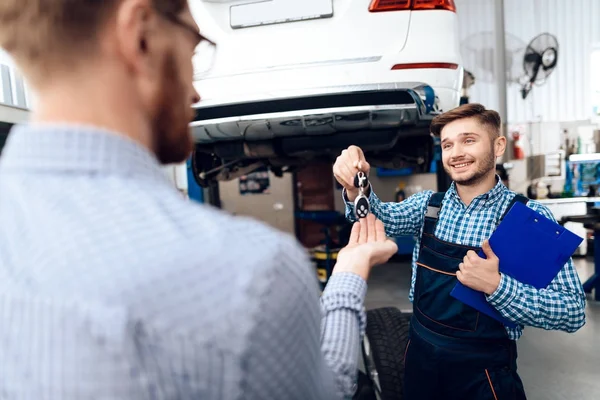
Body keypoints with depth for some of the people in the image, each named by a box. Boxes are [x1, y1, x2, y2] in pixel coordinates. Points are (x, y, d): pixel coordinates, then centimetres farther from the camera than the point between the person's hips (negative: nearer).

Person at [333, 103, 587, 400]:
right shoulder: (428, 204, -2)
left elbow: (573, 312, -15)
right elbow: (383, 218, -20)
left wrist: (496, 286, -29)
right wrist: (356, 188, -39)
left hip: (484, 369, -3)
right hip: (420, 355, 4)